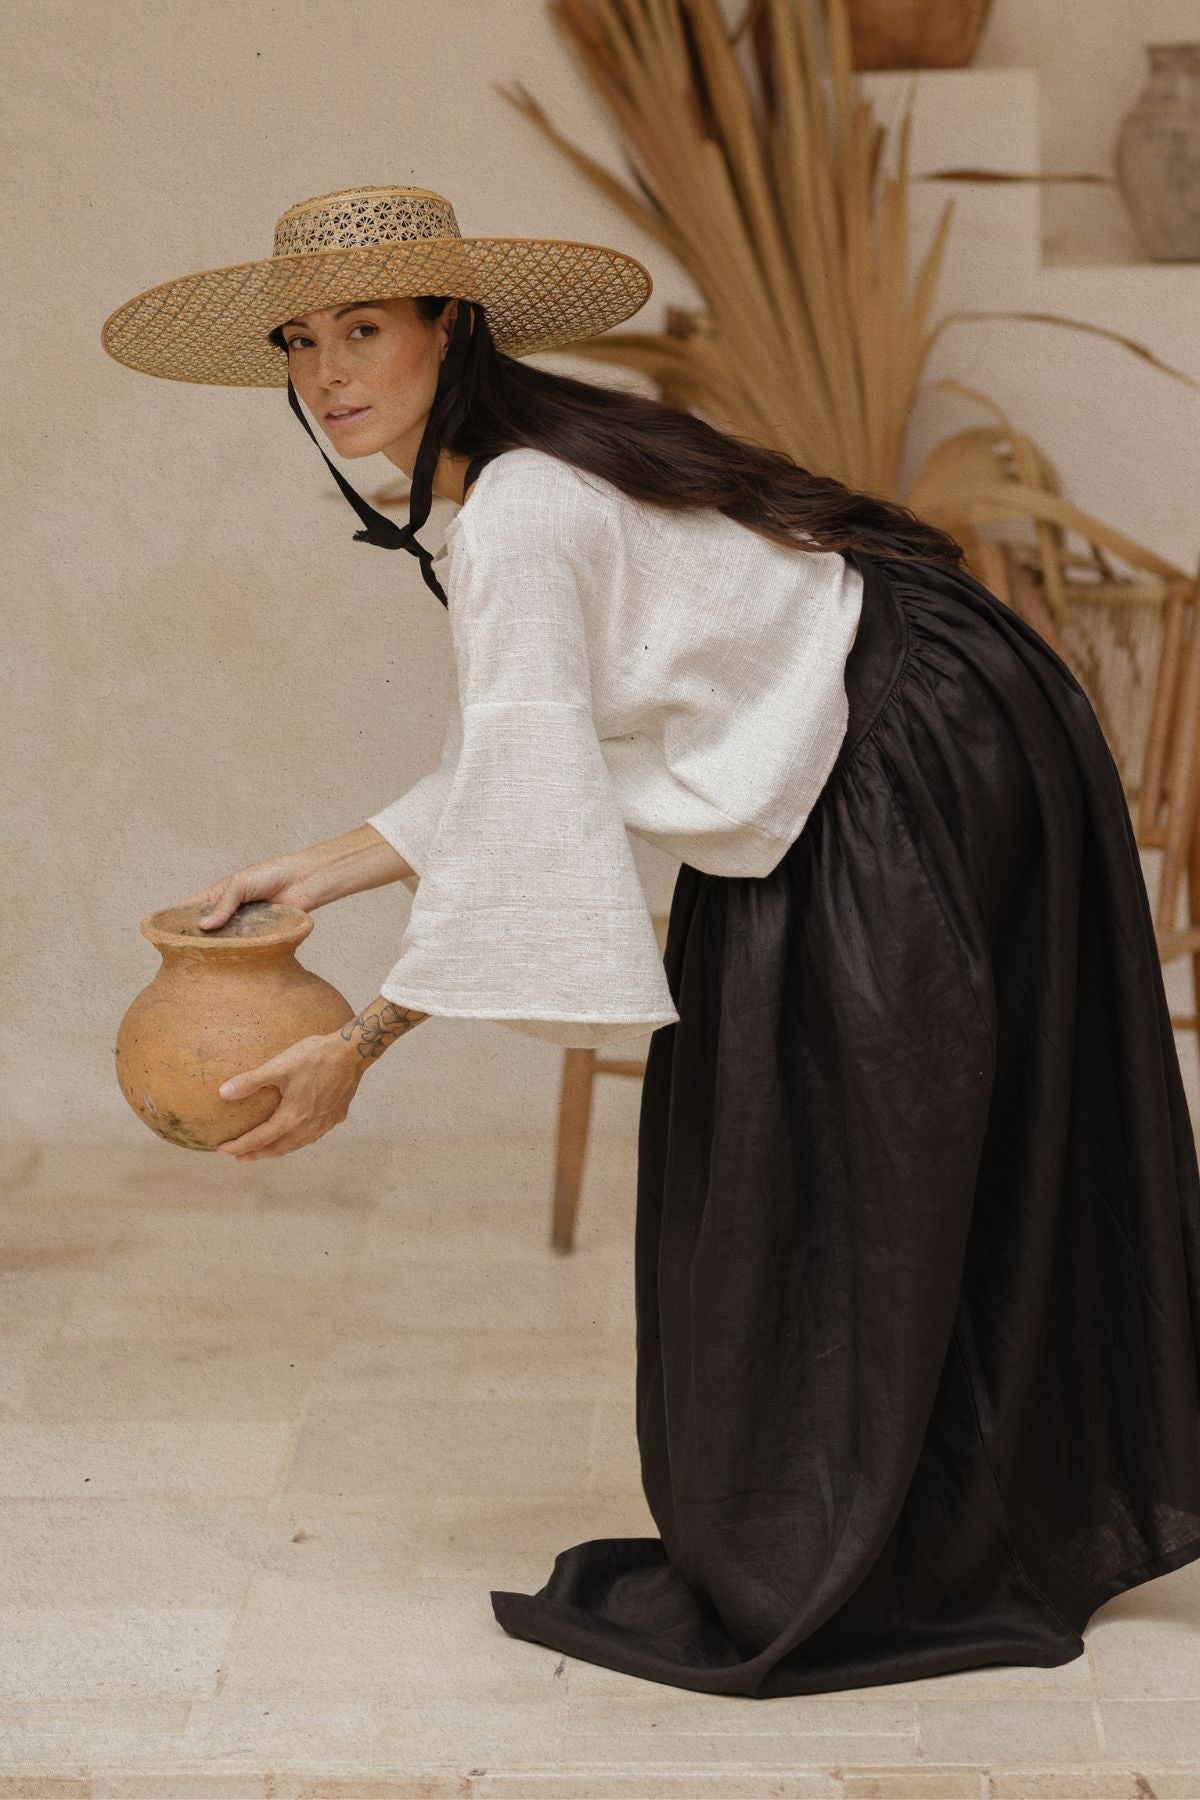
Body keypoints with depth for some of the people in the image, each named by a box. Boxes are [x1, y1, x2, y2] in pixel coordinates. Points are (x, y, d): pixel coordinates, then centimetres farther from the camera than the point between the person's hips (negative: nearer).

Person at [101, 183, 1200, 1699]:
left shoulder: (520, 513, -21)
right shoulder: (529, 468, 10)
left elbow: (520, 819, -23)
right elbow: (511, 772, 13)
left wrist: (360, 1045, -17)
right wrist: (317, 876, 11)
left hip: (915, 779, -10)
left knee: (820, 1176, 0)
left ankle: (801, 1582, 14)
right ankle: (1032, 1535, 33)